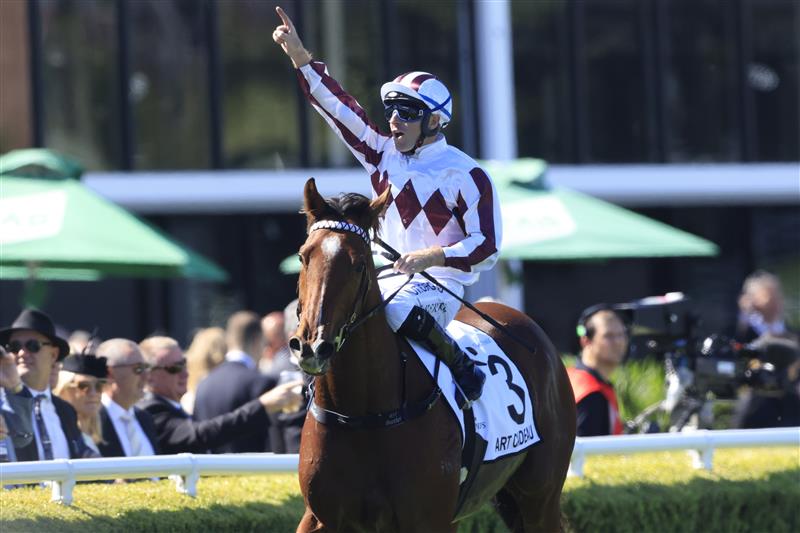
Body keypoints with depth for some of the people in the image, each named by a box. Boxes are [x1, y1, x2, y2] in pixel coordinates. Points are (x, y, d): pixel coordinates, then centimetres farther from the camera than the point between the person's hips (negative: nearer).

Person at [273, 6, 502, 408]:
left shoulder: (465, 175, -6)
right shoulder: (384, 154, 11)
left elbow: (487, 245, -9)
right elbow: (338, 107, 9)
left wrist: (433, 256, -22)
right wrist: (300, 57, 2)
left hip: (439, 284, -7)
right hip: (385, 279, 7)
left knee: (400, 312, -38)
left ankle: (464, 369, -21)